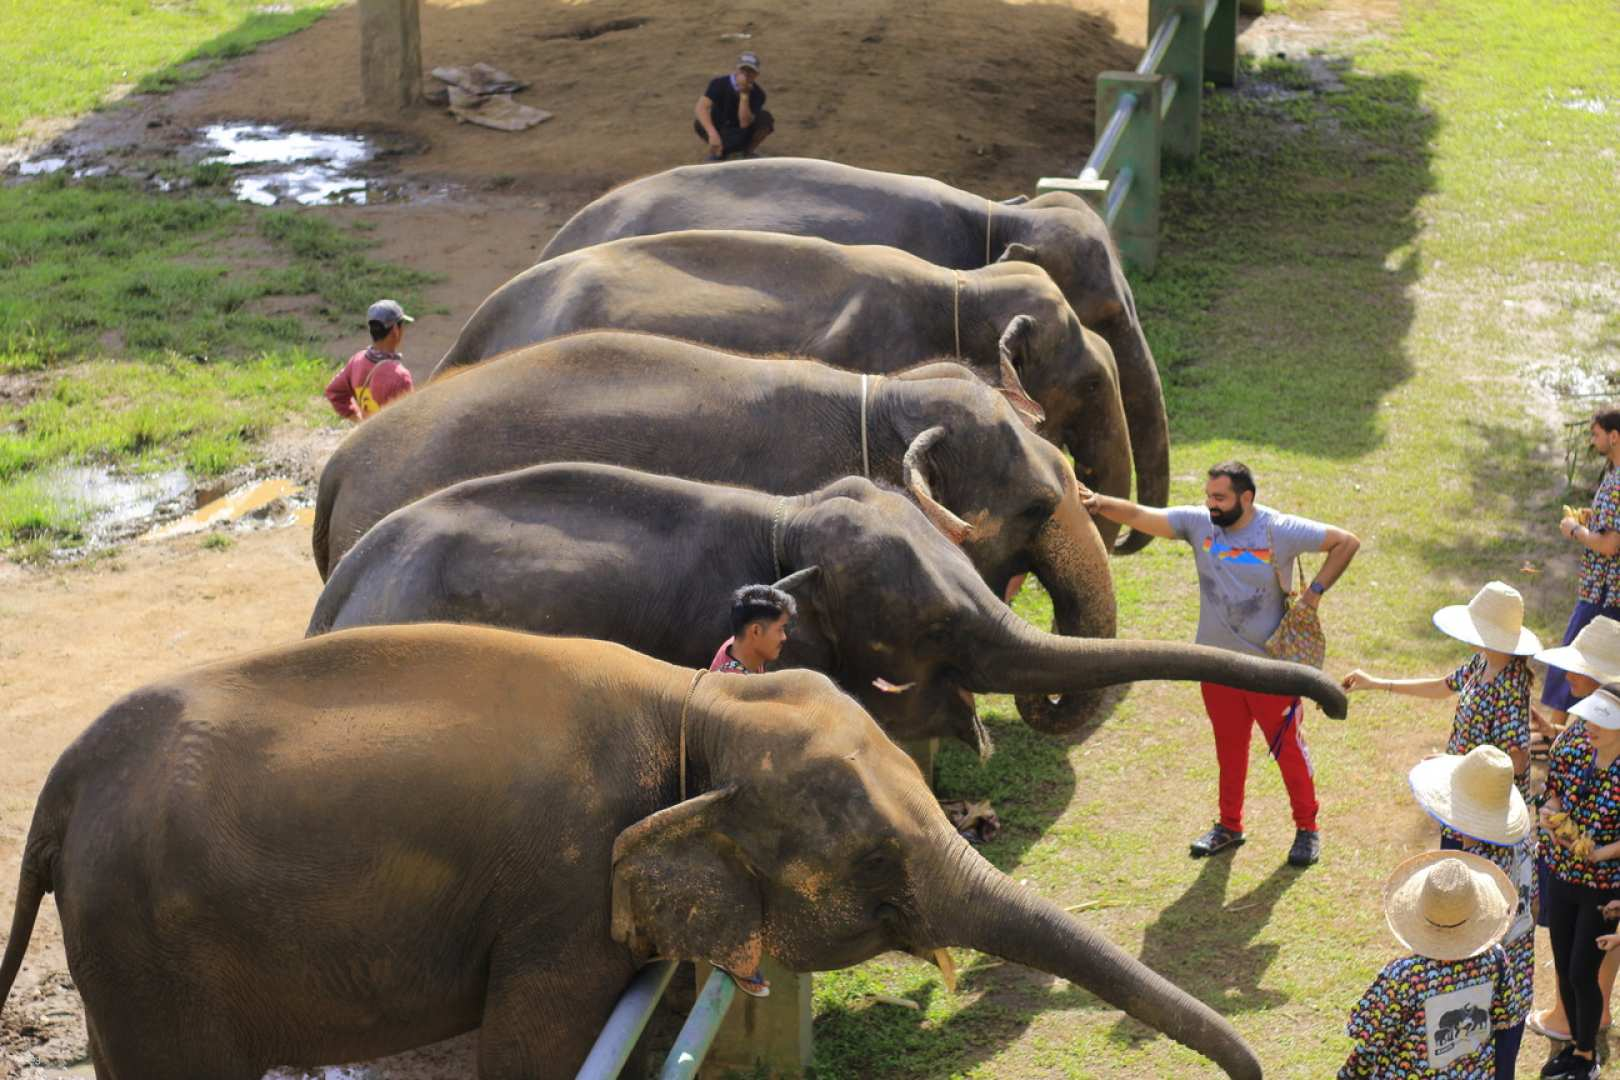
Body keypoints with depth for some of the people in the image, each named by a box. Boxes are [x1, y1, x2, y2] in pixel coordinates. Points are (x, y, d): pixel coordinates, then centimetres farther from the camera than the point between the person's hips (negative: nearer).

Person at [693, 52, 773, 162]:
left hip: (743, 137, 1)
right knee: (699, 124, -33)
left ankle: (749, 151, -1)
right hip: (720, 134, -1)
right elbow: (701, 108, -33)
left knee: (765, 119, -27)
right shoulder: (720, 83, -17)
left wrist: (744, 95, -34)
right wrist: (713, 134, -48)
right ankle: (716, 151, -3)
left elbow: (744, 123, -26)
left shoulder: (757, 94, -15)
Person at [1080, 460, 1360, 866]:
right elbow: (1140, 516, -18)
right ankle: (1229, 825, 32)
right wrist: (1098, 503, -36)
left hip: (1270, 663, -3)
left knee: (1288, 745, 7)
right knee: (1229, 746, 16)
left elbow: (1347, 542, -7)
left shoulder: (1281, 531, -15)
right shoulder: (1198, 523, -7)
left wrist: (1315, 592, -12)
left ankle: (1307, 828, 23)